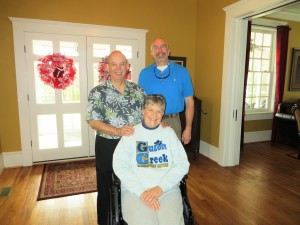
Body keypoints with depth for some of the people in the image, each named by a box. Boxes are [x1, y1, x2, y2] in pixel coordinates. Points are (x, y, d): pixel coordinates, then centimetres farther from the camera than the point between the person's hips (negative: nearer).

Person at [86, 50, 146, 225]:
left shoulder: (137, 90, 3)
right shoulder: (98, 92, -8)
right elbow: (93, 121, -14)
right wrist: (118, 131, -26)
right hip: (107, 146, -3)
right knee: (105, 187, 14)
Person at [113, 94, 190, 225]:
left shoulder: (169, 132, 10)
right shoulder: (131, 133, 5)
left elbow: (182, 164, 3)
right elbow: (119, 166, -2)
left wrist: (161, 188, -8)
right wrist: (141, 191, -11)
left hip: (168, 189, 2)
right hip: (135, 190, -1)